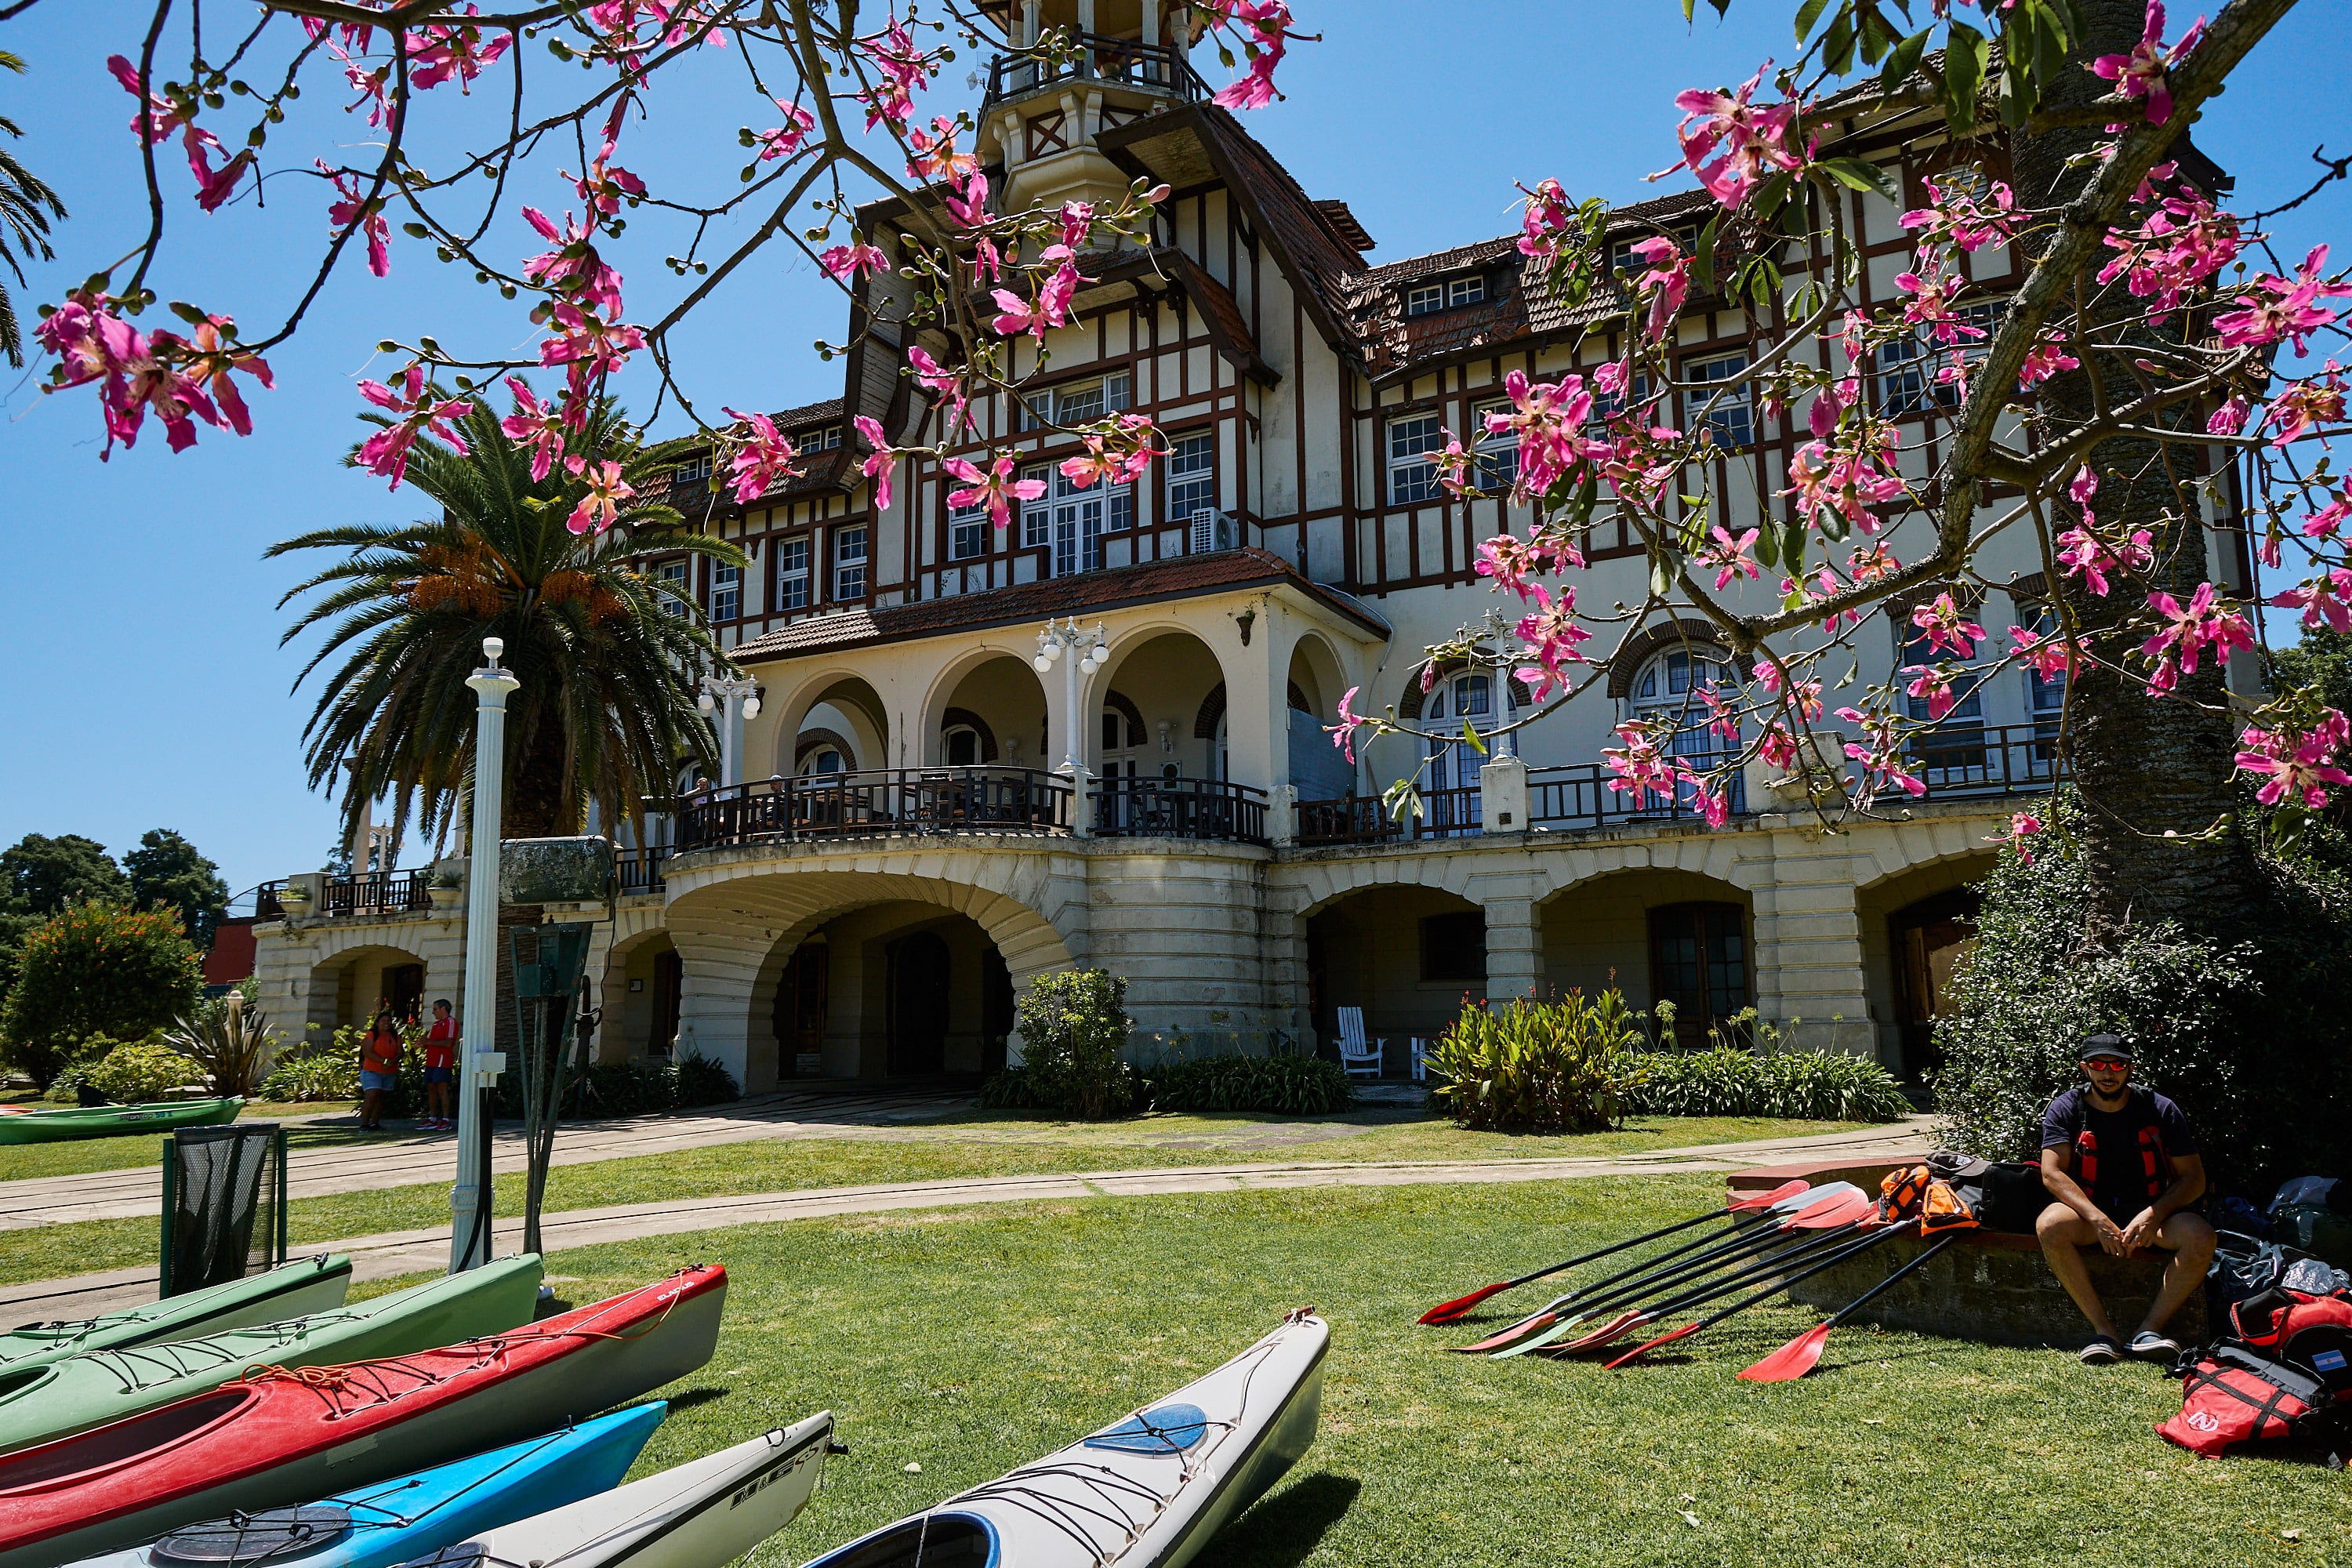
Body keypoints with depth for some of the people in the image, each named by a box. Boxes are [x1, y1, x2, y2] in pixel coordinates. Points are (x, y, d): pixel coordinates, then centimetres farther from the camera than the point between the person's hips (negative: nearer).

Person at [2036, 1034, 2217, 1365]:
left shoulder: (2161, 1110, -1)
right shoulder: (2066, 1109, -3)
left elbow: (2194, 1178, -2)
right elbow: (2052, 1173, -13)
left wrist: (2153, 1215, -20)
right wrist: (2097, 1219, -28)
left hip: (2150, 1211, 1)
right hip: (2089, 1210, -1)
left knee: (2200, 1236, -30)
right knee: (2050, 1225, -33)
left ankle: (2149, 1329, -21)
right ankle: (2104, 1331, -26)